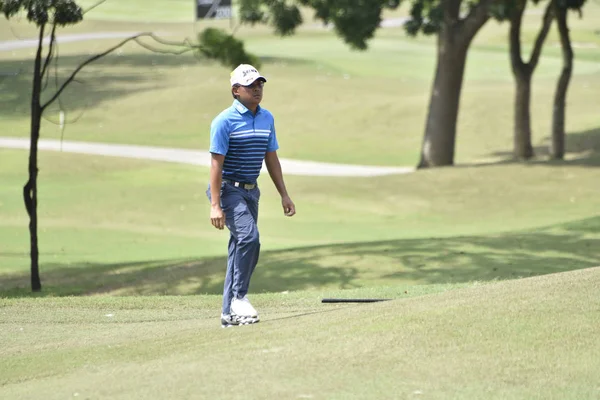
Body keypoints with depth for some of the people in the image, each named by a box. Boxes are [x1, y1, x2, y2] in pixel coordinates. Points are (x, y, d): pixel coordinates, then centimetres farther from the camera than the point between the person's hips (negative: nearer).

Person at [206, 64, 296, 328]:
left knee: (241, 247, 7)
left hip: (251, 190, 7)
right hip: (228, 189, -7)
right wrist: (215, 205, -21)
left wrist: (284, 194, 13)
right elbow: (216, 163, -15)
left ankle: (230, 312, 11)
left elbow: (271, 158, 17)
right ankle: (238, 297, -14)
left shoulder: (266, 118, 9)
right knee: (249, 237, -23)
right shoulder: (225, 121, -13)